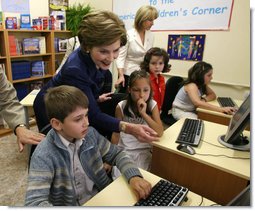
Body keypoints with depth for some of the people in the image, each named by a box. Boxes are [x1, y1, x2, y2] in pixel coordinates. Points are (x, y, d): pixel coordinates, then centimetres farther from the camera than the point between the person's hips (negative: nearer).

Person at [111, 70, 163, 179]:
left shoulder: (152, 105, -10)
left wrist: (144, 113, -27)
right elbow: (116, 133, -1)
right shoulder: (121, 107, -11)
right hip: (123, 149, 0)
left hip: (144, 150, 0)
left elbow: (160, 132, -17)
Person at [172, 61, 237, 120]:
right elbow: (198, 103, -43)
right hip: (180, 111, -8)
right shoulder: (191, 86, -27)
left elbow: (213, 95, 6)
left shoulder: (203, 84, -1)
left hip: (192, 110, 8)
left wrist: (204, 100, -17)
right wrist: (221, 109, -48)